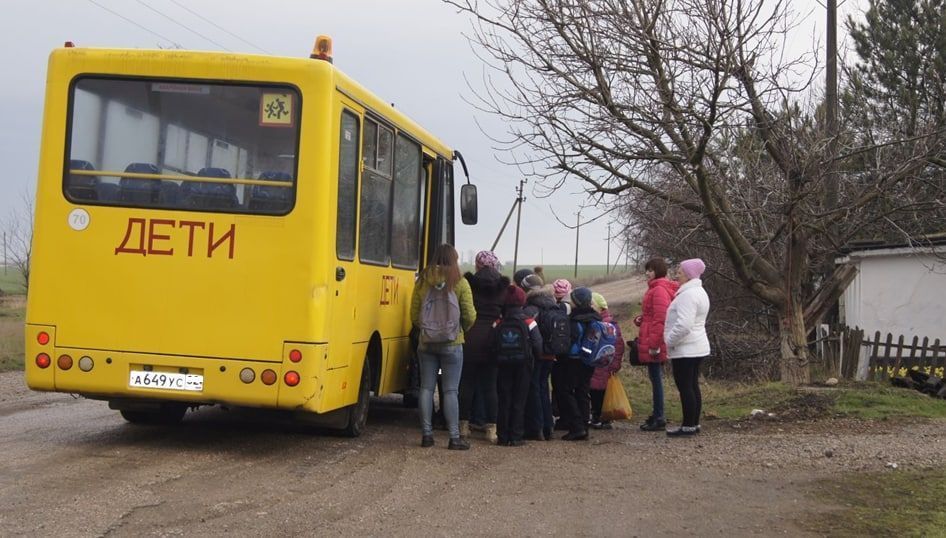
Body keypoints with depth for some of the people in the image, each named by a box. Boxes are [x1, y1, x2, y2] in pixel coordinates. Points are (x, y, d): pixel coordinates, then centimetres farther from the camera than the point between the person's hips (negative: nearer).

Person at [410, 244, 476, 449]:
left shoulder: (422, 281, 2)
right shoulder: (459, 283, -7)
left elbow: (414, 316, 5)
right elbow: (470, 316, -5)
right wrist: (463, 330, 14)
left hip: (426, 343, 3)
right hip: (452, 344, -3)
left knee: (426, 388, 9)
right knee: (450, 391, 0)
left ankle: (427, 434, 12)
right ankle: (454, 437, 2)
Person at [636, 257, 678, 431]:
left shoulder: (659, 290, -16)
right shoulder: (656, 288, 17)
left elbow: (660, 319, -21)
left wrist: (654, 344, -21)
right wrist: (640, 319, 7)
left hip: (654, 343, -10)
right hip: (653, 343, 10)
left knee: (656, 378, -6)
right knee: (656, 378, 16)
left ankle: (659, 419, -1)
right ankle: (657, 415, 24)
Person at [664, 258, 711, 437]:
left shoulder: (688, 295, -19)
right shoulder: (698, 292, 16)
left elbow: (684, 324, -27)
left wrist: (669, 341, -15)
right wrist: (672, 340, 20)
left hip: (685, 349, -10)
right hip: (697, 347, 10)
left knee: (685, 387, -5)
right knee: (692, 386, 14)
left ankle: (688, 426, -1)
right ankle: (694, 424, 20)